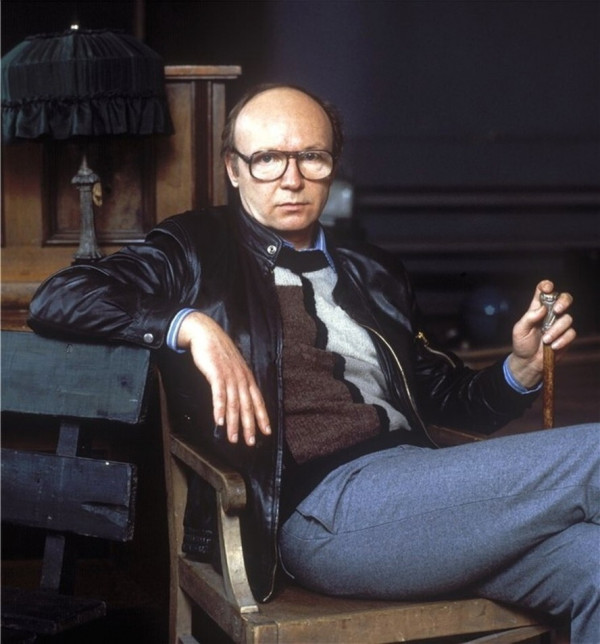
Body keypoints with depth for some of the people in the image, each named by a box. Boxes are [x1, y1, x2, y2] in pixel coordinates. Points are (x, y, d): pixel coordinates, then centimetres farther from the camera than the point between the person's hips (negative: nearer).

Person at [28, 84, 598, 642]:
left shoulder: (372, 275, 26)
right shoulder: (199, 251, 11)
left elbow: (444, 397, 28)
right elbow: (56, 300, -1)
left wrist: (522, 366, 7)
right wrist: (190, 325, -15)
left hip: (420, 483, 6)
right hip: (322, 504, -6)